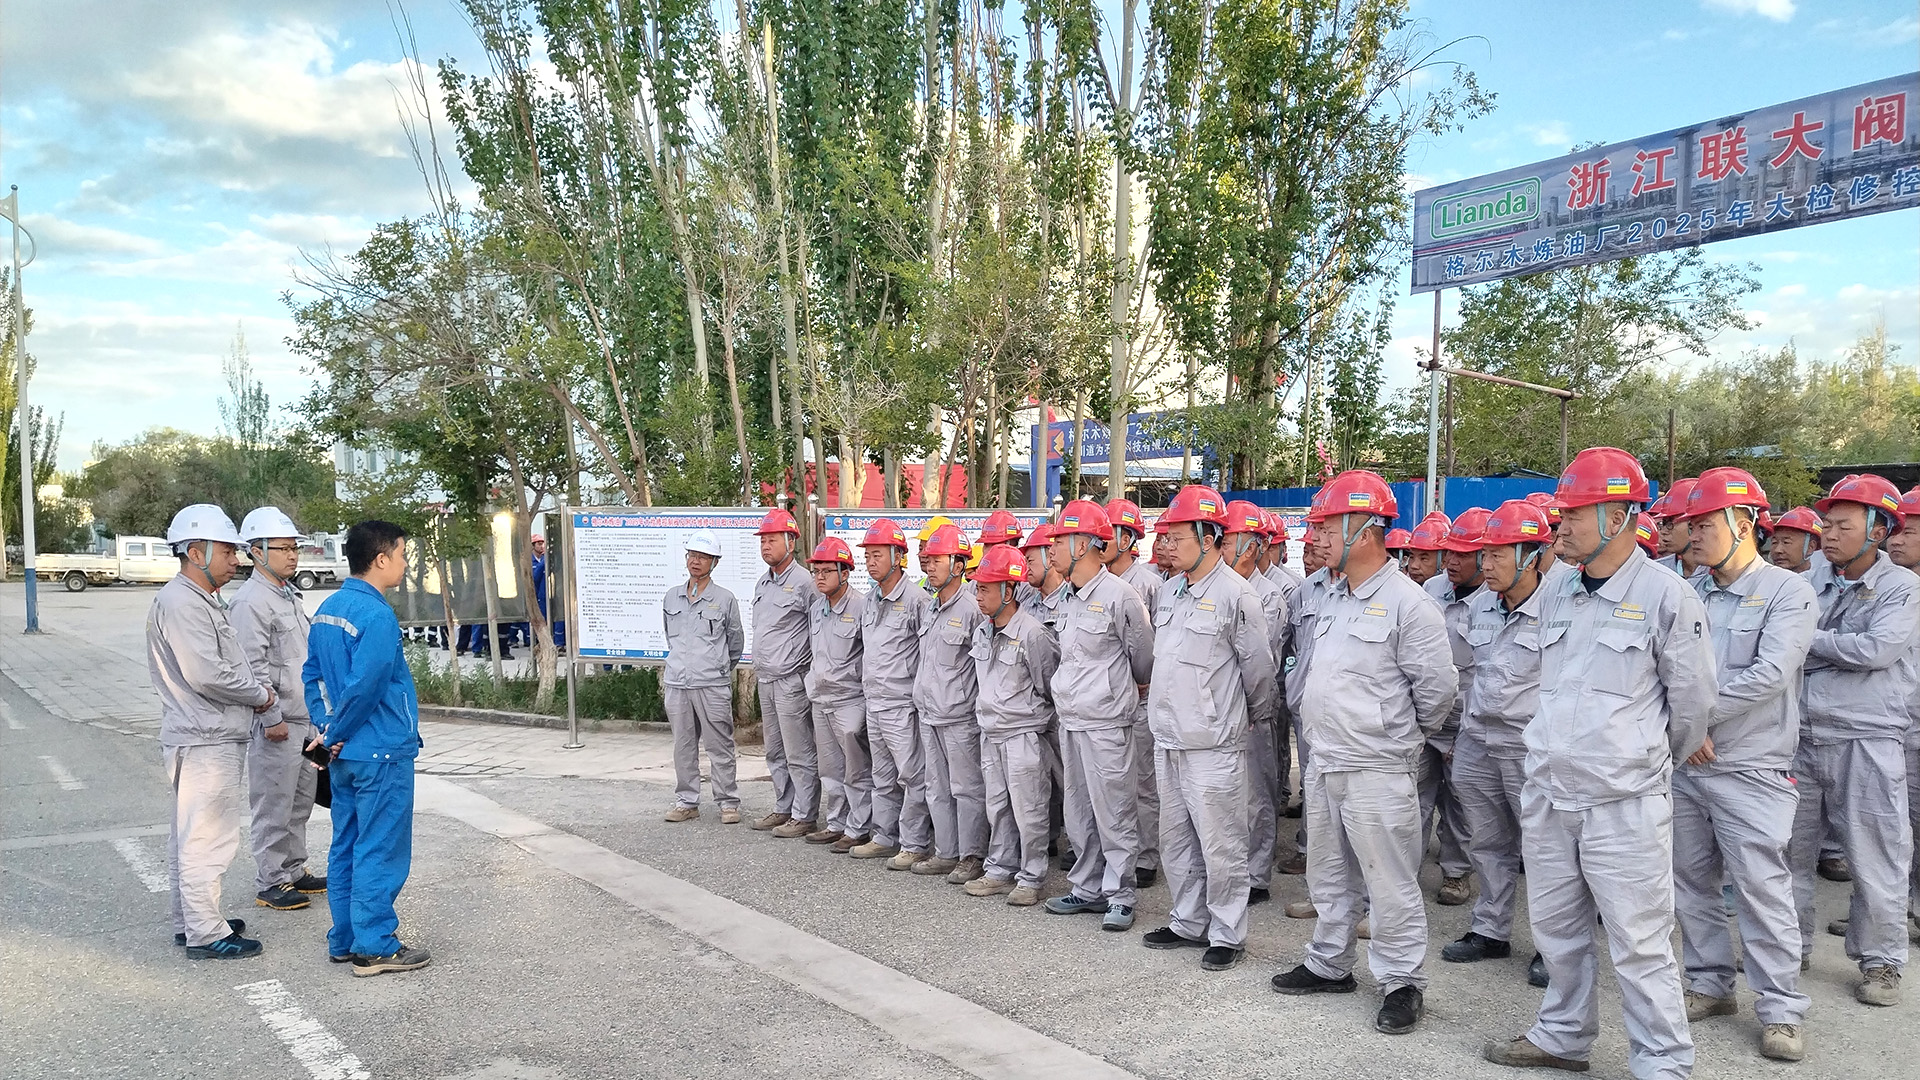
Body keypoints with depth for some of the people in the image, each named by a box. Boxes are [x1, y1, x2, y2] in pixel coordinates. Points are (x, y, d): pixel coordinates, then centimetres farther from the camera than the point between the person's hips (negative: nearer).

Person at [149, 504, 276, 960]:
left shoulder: (205, 601, 17)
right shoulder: (180, 604, -17)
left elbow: (228, 666, 23)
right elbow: (207, 674, -24)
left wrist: (257, 690, 6)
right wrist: (261, 696, -11)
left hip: (215, 738, 11)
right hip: (203, 742, -11)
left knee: (191, 836, 18)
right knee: (207, 839, -4)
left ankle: (190, 921, 28)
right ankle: (205, 934, 2)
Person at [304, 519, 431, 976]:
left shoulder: (328, 608, 9)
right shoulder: (377, 616, -20)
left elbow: (311, 674, 14)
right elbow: (364, 687, -24)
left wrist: (327, 726, 8)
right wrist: (335, 736, -11)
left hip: (345, 753, 9)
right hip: (381, 752, -9)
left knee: (346, 846, 15)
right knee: (381, 850, 0)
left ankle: (344, 940, 24)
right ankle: (374, 947, 8)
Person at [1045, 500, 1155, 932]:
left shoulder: (1119, 596, -13)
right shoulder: (1067, 599, 10)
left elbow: (1143, 659, -1)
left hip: (1107, 722, -8)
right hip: (1070, 719, 8)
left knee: (1114, 814, 0)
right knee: (1079, 812, 15)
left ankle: (1119, 896, 10)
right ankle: (1088, 888, 25)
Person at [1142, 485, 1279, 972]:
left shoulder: (1235, 594, -13)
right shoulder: (1169, 590, 10)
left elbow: (1259, 667, -5)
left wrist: (1260, 716, 6)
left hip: (1213, 744, -8)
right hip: (1168, 739, 8)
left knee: (1220, 844, 1)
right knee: (1176, 838, 16)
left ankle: (1227, 934, 14)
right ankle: (1188, 923, 29)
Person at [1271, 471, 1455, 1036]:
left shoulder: (1407, 603, -14)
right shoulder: (1333, 598, 11)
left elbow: (1438, 686, -11)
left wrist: (1400, 735, 2)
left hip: (1377, 770, -8)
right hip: (1324, 763, 9)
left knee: (1390, 883, 1)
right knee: (1329, 875, 19)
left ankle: (1403, 983, 14)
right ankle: (1329, 965, 33)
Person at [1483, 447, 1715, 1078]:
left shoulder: (1666, 596, -11)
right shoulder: (1556, 594, 8)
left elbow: (1692, 700, -1)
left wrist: (1653, 763, 11)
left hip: (1625, 806, -6)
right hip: (1548, 796, 6)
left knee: (1639, 945, 0)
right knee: (1556, 929, 18)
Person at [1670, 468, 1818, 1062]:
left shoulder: (1787, 591, -7)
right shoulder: (1690, 594, 7)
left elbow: (1770, 674, -17)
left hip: (1749, 769, -5)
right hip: (1684, 766, 5)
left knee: (1761, 889, -2)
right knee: (1691, 882, 12)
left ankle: (1781, 1010, 11)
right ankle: (1711, 984, 27)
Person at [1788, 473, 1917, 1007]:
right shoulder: (1811, 581, 8)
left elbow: (1876, 649, -16)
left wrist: (1806, 639, -9)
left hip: (1866, 739, -4)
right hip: (1801, 737, 4)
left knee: (1874, 857, 3)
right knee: (1790, 848, 11)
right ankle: (1790, 943, 25)